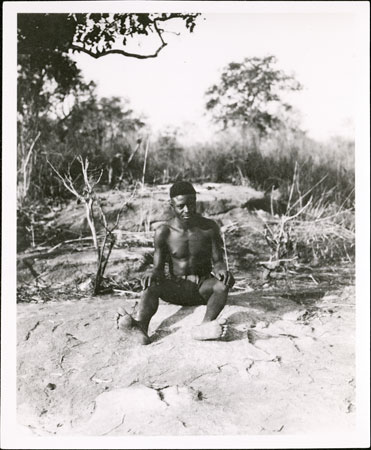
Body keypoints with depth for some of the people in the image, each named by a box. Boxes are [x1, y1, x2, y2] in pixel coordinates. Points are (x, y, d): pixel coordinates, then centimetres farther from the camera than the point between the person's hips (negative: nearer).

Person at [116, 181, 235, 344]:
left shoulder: (209, 228, -4)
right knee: (151, 286, -30)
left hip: (203, 287, 0)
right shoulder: (163, 232, -5)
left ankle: (205, 326, -58)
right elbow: (158, 267, -2)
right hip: (176, 288, 0)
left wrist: (221, 270, -28)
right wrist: (153, 275, -28)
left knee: (223, 284, -33)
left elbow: (218, 261, -3)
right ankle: (140, 327, -59)